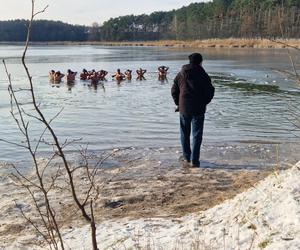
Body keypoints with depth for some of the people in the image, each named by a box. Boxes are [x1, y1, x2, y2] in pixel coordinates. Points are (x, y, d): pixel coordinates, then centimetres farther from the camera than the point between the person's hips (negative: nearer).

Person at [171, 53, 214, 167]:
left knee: (185, 133, 16)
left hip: (184, 108, 3)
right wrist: (204, 103, 7)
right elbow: (210, 91, -6)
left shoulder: (181, 74, 3)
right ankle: (194, 160, 1)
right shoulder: (203, 75, -6)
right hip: (199, 109, -2)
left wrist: (178, 103, 15)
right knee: (197, 135, 3)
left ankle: (187, 156, 24)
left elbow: (174, 90, 7)